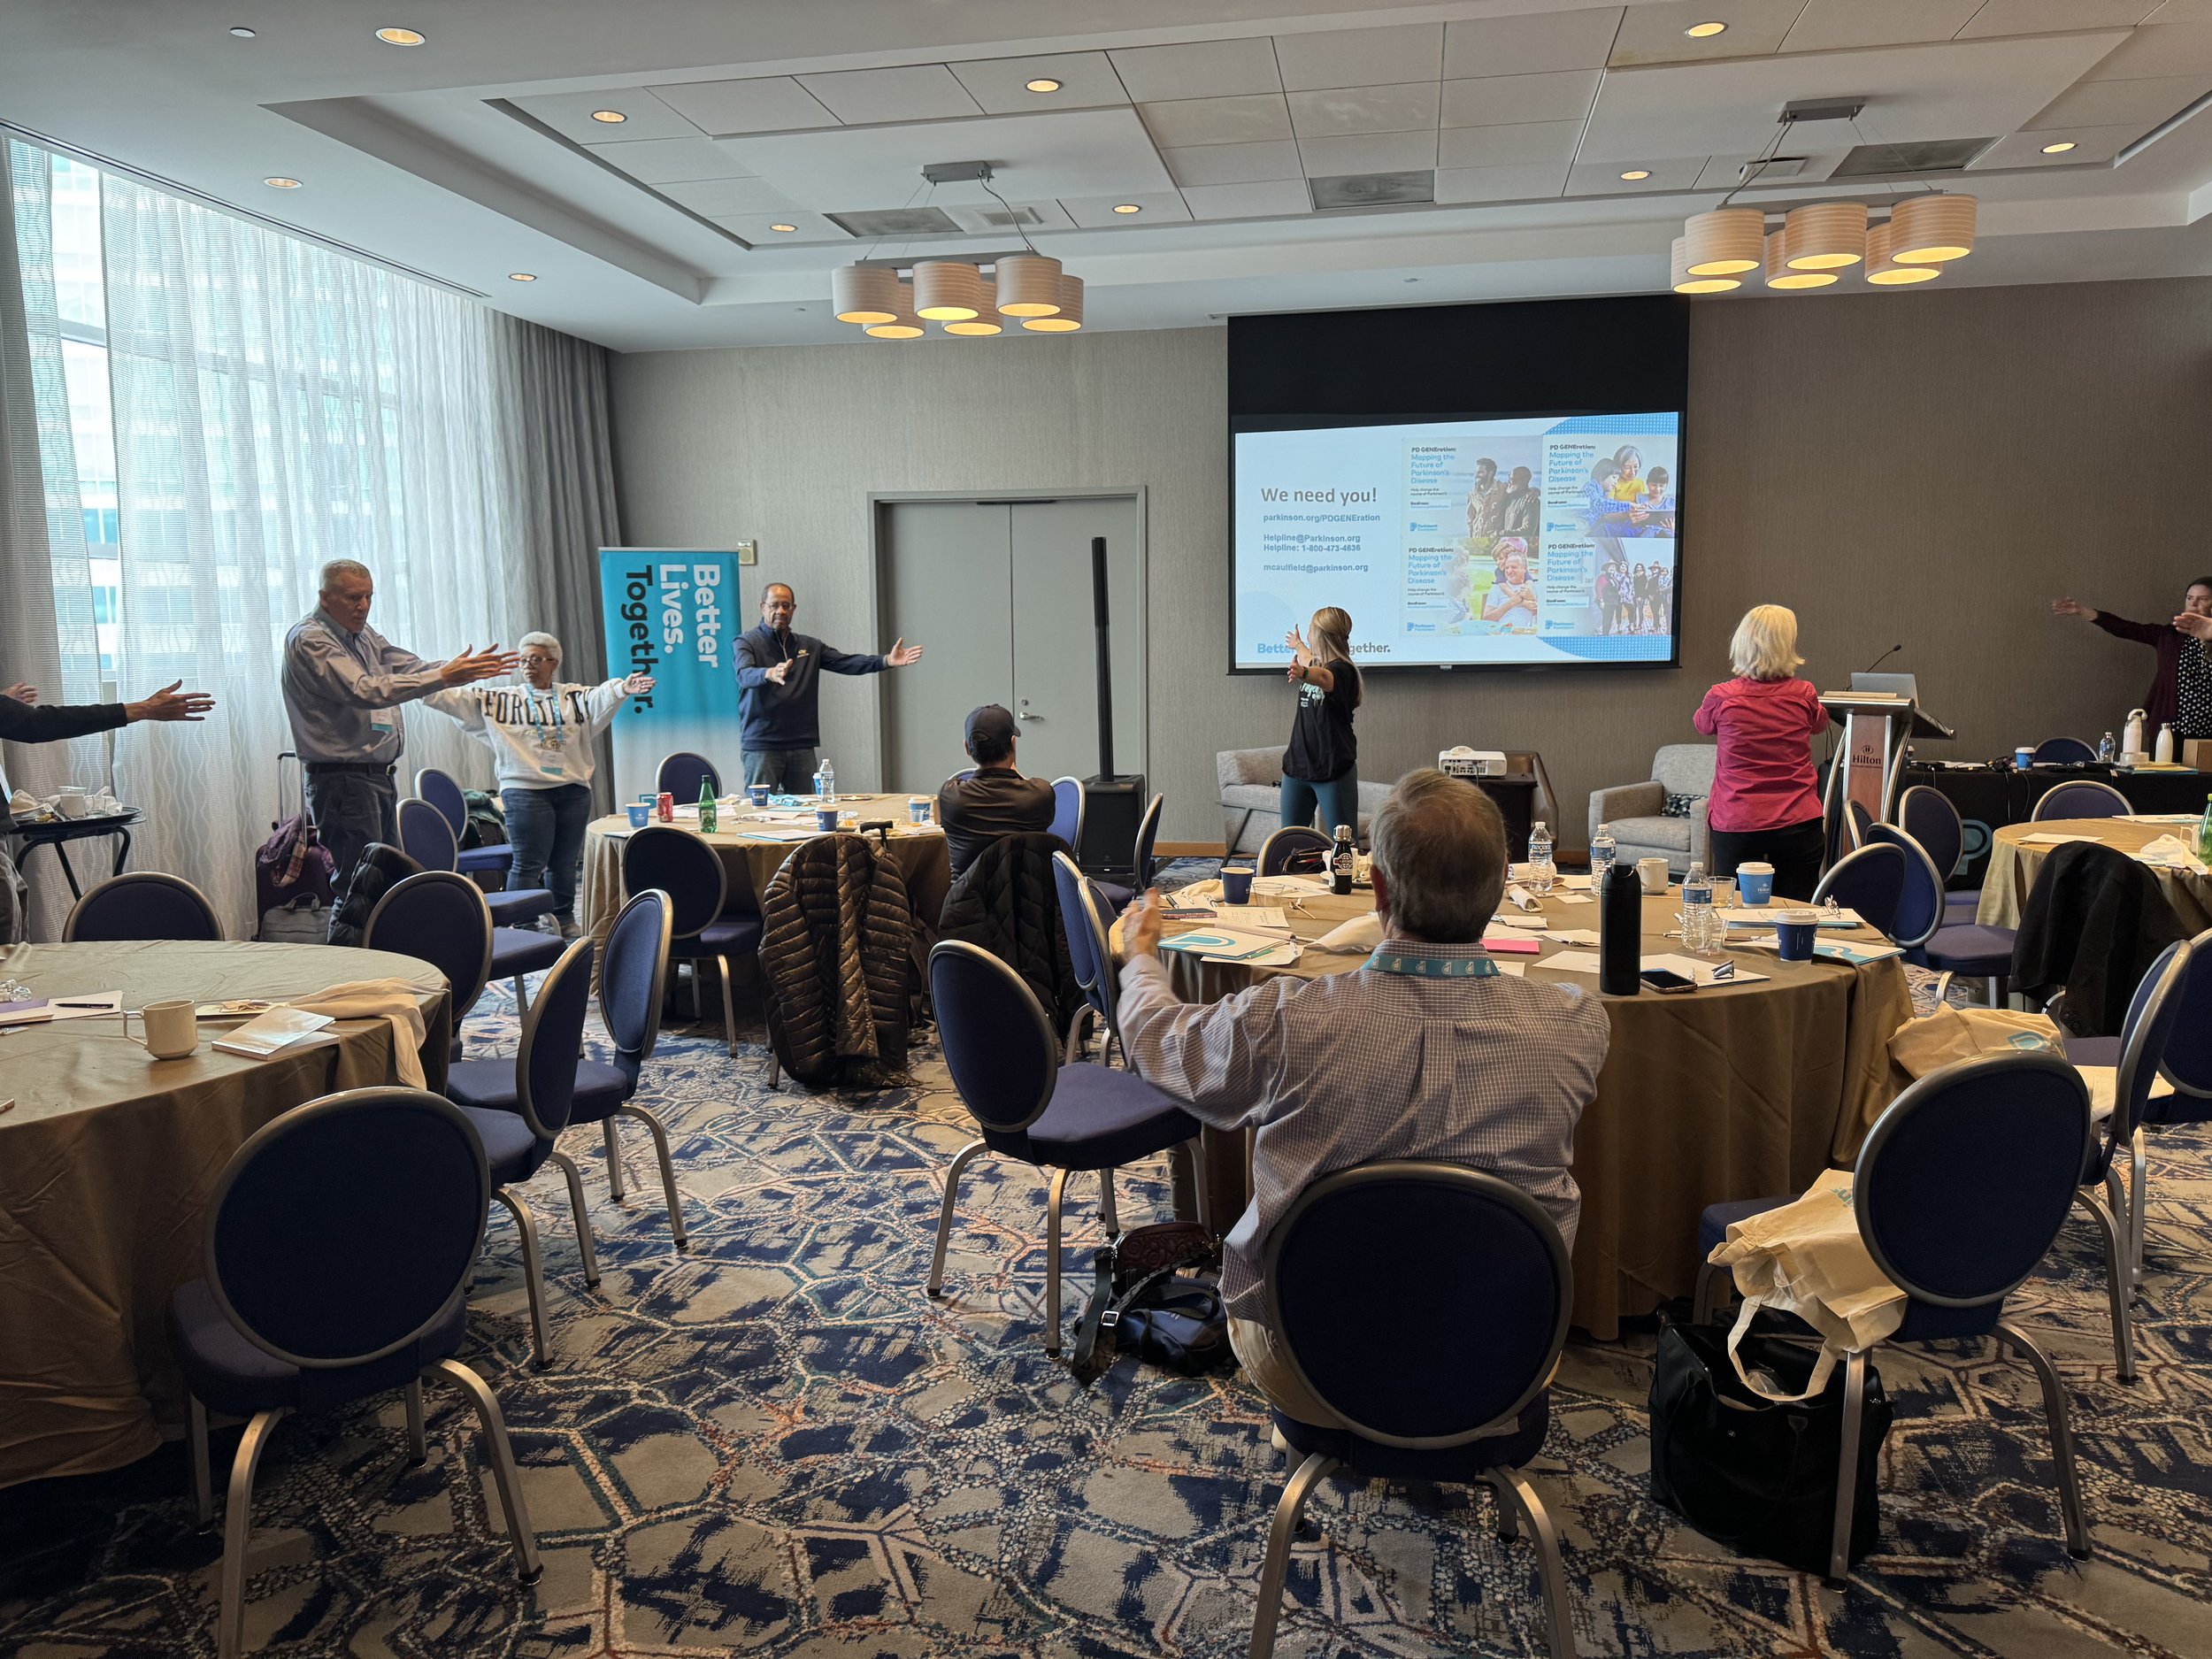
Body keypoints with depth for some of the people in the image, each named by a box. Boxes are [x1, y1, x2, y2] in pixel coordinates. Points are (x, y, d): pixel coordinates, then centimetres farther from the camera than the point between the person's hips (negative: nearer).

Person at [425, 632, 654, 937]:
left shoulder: (575, 697, 11)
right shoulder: (498, 699, 10)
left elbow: (603, 697, -6)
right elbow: (457, 698, 4)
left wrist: (623, 689, -26)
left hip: (573, 789, 2)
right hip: (525, 790, -2)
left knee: (565, 863, 12)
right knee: (528, 864, -4)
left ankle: (564, 921, 24)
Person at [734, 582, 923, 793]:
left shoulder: (809, 646, 14)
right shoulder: (747, 642, 1)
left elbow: (845, 662, 2)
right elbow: (744, 675, -19)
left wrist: (887, 660, -14)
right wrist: (769, 674, -42)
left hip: (802, 746, 4)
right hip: (761, 745, -4)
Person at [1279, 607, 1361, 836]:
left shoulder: (1343, 670, -14)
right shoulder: (1314, 665, 10)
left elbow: (1324, 678, -39)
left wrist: (1303, 673, -60)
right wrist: (1297, 645, 56)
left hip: (1334, 768, -8)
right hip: (1297, 765, 8)